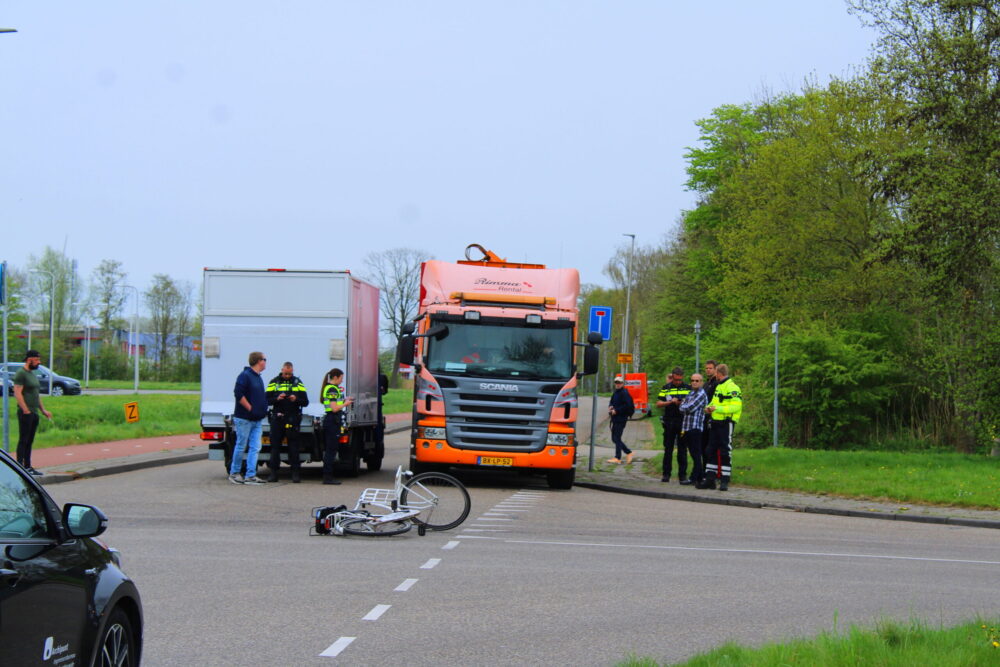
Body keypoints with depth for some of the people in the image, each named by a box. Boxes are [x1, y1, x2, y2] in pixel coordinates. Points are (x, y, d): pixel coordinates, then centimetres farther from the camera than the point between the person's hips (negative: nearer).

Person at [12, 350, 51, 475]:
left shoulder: (33, 374, 19)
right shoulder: (21, 373, -9)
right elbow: (17, 393, -17)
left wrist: (43, 410, 20)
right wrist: (26, 410, -20)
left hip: (34, 413, 9)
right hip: (25, 413, -9)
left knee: (30, 441, 11)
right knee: (23, 440, -9)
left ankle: (27, 466, 15)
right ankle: (20, 466, -9)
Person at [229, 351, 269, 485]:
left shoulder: (258, 378, 17)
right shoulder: (245, 376, -11)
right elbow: (238, 394, -20)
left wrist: (263, 410, 11)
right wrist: (250, 408, -17)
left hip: (256, 419, 8)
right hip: (244, 419, -8)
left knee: (255, 448, 2)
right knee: (241, 447, -1)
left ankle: (250, 476, 2)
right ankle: (234, 473, 11)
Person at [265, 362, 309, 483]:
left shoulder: (298, 383, 10)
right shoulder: (274, 382, 9)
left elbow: (306, 402, 6)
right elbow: (266, 399, 3)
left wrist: (296, 399, -14)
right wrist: (277, 399, -16)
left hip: (293, 419, 0)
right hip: (277, 418, 0)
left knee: (293, 446, -1)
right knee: (275, 445, 1)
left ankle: (295, 473, 2)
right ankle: (273, 472, 6)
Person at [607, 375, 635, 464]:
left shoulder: (624, 393, -12)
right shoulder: (615, 393, 17)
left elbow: (627, 405, -21)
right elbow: (612, 403, 26)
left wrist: (616, 411, -19)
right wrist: (610, 407, 2)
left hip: (621, 419, -9)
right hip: (615, 419, 9)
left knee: (617, 438, -7)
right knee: (614, 438, 12)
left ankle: (618, 458, -3)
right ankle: (628, 452, 22)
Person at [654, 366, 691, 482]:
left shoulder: (688, 388, 6)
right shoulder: (665, 388, 5)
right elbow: (658, 404, 1)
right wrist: (670, 402, -15)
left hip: (683, 422, 0)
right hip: (669, 422, 0)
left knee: (682, 450, 2)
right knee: (668, 449, 3)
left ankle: (683, 474, 7)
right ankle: (666, 474, 7)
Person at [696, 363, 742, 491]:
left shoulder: (731, 387, -12)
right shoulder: (719, 386, 18)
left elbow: (736, 406, -20)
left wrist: (718, 408, -22)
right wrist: (709, 408, 7)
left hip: (726, 423, -9)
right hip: (716, 422, 9)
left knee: (725, 452, -4)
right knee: (712, 451, 9)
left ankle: (725, 481, 0)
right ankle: (709, 479, 13)